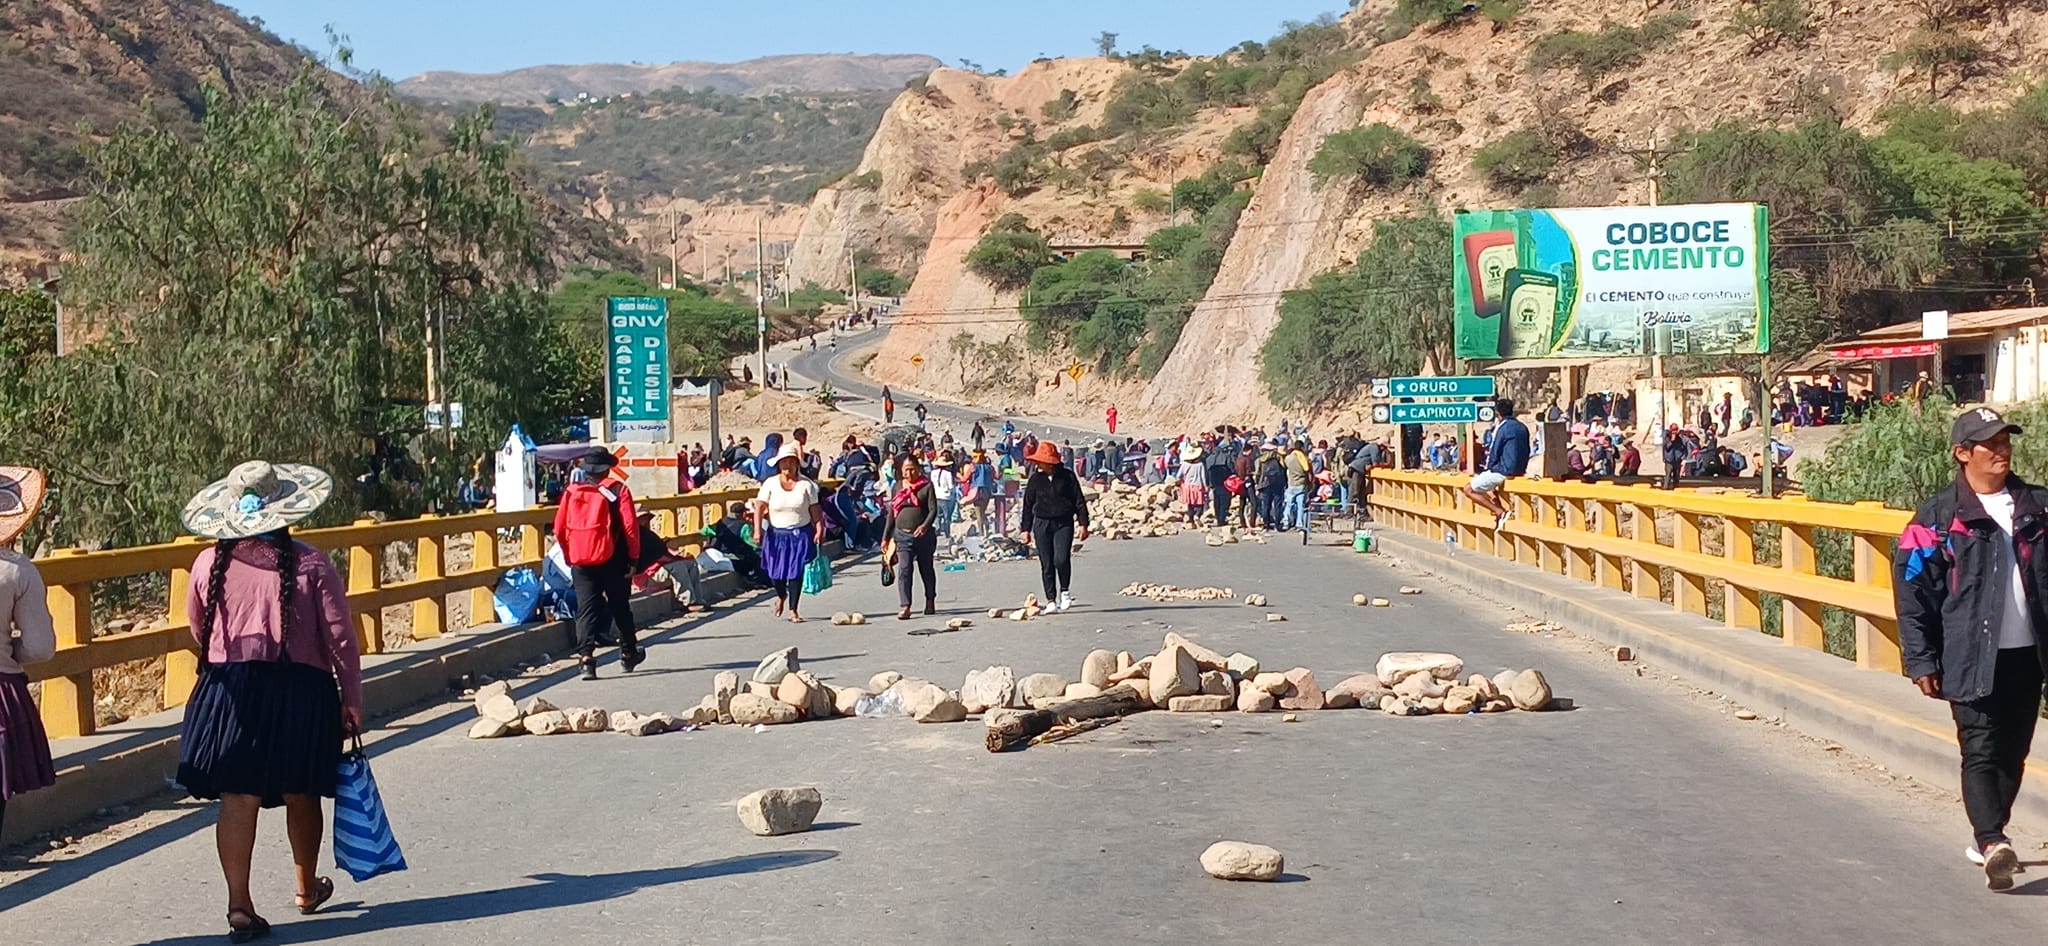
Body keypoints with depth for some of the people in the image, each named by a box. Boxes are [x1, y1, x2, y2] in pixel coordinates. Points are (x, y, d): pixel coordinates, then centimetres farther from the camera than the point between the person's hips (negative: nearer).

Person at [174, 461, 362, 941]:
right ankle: (307, 888, 33)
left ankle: (239, 905, -4)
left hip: (231, 690, 1)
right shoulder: (310, 564, -8)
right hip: (300, 690, -1)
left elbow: (199, 629, 14)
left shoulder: (209, 564, -1)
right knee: (301, 796, 15)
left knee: (238, 799, 2)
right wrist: (351, 699, 2)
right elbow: (339, 636, -7)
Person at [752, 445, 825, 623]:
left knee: (796, 572, -4)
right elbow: (760, 506, -6)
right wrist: (757, 529, -17)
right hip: (777, 534, 0)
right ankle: (781, 596, 36)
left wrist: (819, 529, -8)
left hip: (801, 533, 0)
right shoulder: (770, 483, 0)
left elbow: (815, 509, 2)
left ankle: (793, 610, 6)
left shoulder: (806, 484, 1)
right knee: (775, 571, 3)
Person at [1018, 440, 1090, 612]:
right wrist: (1026, 529, 9)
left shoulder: (1067, 475, -1)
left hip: (1064, 523, -2)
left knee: (1061, 559, -18)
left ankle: (1065, 591, 6)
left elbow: (1079, 501, 3)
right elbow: (1028, 505, 11)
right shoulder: (1036, 479, 4)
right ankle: (1051, 600, 8)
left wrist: (1083, 524, -2)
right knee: (1046, 564, 1)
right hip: (1042, 524, 2)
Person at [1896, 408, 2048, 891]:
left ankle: (1988, 838, 25)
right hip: (1971, 659, -5)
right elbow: (1912, 592, -4)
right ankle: (1993, 842, -20)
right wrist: (1921, 662, -8)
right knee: (1981, 752, -11)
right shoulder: (1938, 516, -4)